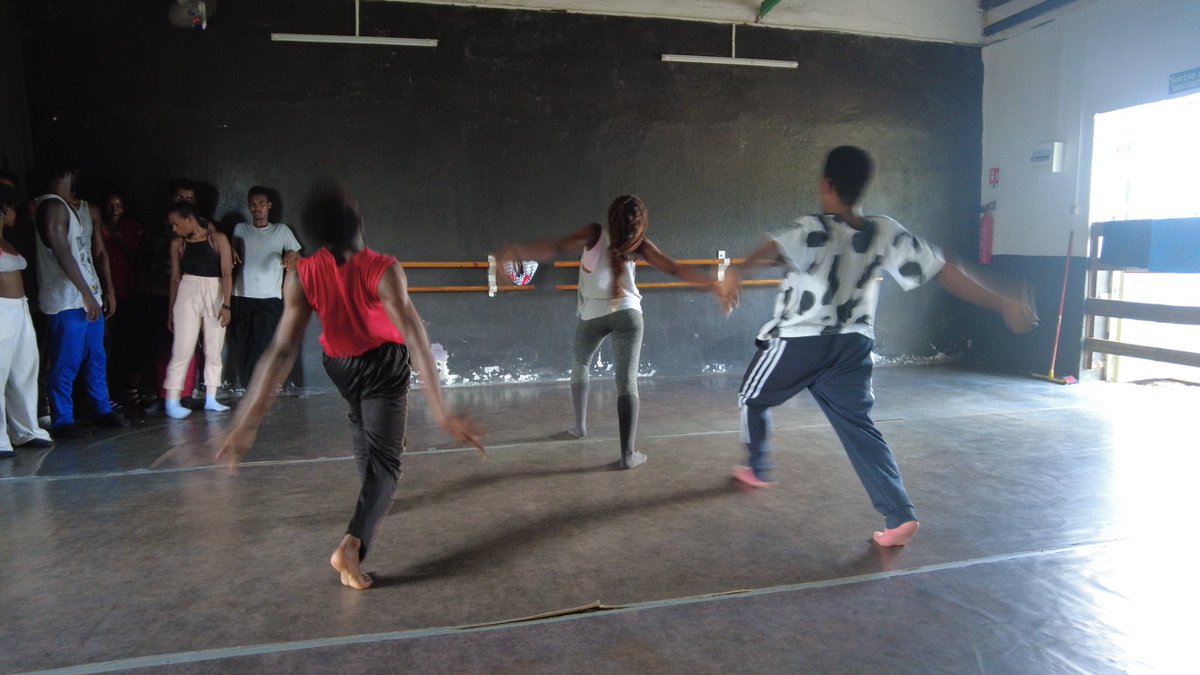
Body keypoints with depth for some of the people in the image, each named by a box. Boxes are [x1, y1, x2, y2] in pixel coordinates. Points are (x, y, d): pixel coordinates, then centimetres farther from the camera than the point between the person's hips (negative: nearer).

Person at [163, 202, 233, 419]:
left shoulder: (218, 239, -2)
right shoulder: (177, 244, 5)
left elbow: (227, 274, -5)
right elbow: (175, 278, 10)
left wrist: (226, 305, -12)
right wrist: (171, 310, 9)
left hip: (215, 296, 0)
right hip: (187, 296, 0)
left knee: (214, 350, 5)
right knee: (182, 350, -5)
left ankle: (210, 399, 12)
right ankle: (172, 401, -2)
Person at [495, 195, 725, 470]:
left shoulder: (595, 233, -6)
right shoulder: (639, 245, -1)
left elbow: (557, 247, -19)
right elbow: (674, 268, -2)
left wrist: (516, 251, -22)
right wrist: (713, 283, 7)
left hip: (592, 315, 1)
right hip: (627, 314, 0)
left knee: (581, 365, 27)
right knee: (627, 382, -4)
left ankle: (580, 426, 36)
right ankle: (628, 454, -9)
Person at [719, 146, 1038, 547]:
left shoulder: (814, 230, -17)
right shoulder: (885, 233, -2)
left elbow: (774, 251, -39)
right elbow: (943, 270, -5)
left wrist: (737, 270, -51)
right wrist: (1003, 304, -2)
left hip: (799, 342, -5)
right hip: (852, 345, 5)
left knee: (752, 400, 20)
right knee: (859, 426, 7)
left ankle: (760, 470, 37)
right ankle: (900, 514, -3)